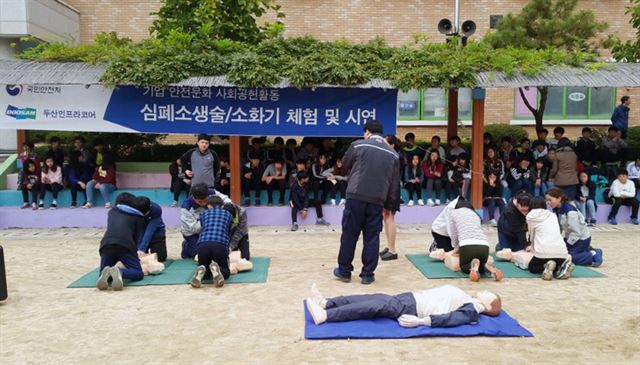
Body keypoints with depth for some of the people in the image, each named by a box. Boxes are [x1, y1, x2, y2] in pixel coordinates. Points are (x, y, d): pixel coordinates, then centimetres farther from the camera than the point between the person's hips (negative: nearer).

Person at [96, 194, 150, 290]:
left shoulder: (112, 211, 31)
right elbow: (137, 237, 16)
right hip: (125, 245, -3)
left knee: (103, 273, 20)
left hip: (106, 244, 3)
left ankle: (107, 273, -18)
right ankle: (119, 272, -28)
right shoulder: (139, 217, 20)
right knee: (138, 273, 4)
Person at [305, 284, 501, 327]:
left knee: (380, 306, -23)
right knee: (376, 299, -5)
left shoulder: (472, 311, -4)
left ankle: (324, 315, -31)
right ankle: (325, 303, -10)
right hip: (413, 297, 8)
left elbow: (450, 318, -18)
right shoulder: (468, 300, 24)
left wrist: (421, 321, -29)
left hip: (414, 308, -8)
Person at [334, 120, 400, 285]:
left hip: (356, 196, -2)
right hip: (377, 200, 2)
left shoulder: (358, 145, -1)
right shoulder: (393, 154, 8)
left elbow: (345, 163, 15)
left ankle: (344, 271, 18)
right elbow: (394, 183, 8)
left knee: (349, 234, 8)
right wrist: (386, 199, 16)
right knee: (372, 237, 9)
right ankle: (367, 274, 13)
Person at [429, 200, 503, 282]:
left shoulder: (453, 213, 23)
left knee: (463, 266, 25)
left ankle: (473, 266, -11)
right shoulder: (476, 215, 34)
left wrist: (457, 248, 40)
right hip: (484, 246, 3)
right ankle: (487, 266, -5)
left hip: (468, 245, -3)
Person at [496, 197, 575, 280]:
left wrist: (533, 246, 41)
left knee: (532, 267, 23)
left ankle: (546, 266, -9)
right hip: (561, 252, 4)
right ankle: (562, 266, -1)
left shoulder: (531, 217, 9)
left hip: (544, 251, -4)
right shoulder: (553, 215, 22)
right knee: (559, 263, 34)